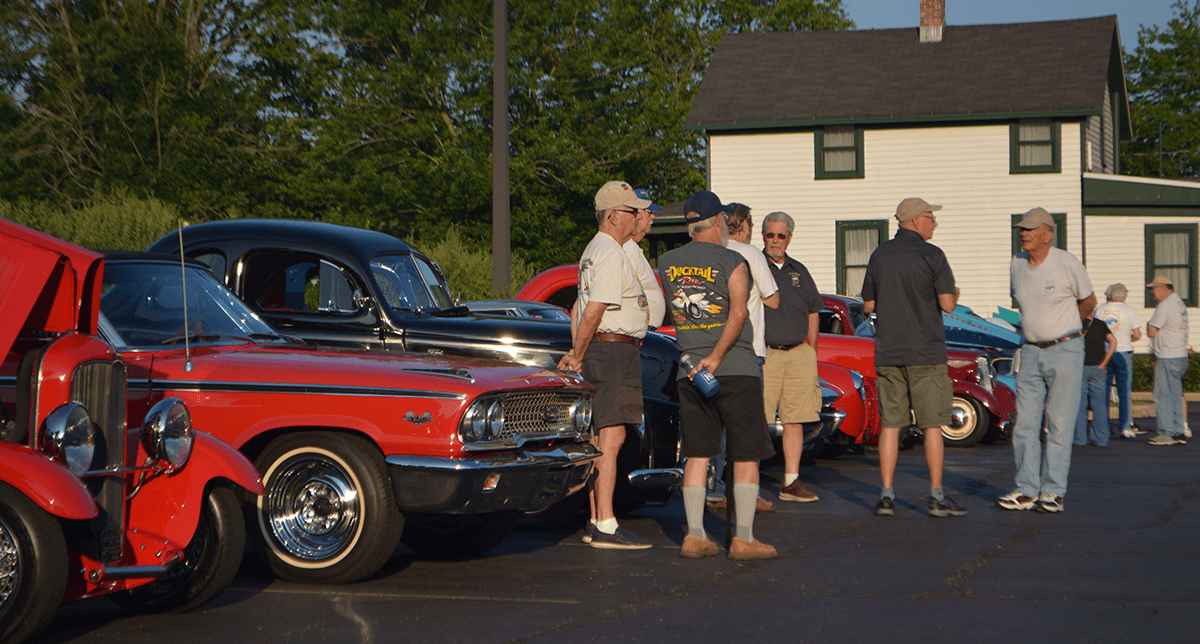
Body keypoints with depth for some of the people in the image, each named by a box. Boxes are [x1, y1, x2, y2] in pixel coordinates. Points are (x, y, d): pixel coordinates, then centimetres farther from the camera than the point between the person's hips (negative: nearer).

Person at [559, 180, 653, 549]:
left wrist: (575, 353, 13)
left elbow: (579, 308, 21)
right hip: (614, 350, -10)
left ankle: (596, 524, 15)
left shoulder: (594, 250, 20)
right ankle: (605, 527, -14)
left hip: (597, 352, 10)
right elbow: (593, 312, -19)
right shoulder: (611, 254, -13)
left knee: (600, 439, 11)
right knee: (611, 439, -12)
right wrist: (578, 357, -10)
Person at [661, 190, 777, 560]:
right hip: (737, 369, -5)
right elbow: (738, 311, -20)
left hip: (690, 372, 5)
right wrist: (716, 356, -21)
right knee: (746, 457, 1)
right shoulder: (731, 262, -7)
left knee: (697, 456, 8)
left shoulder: (668, 263, 8)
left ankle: (694, 536, 5)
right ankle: (743, 539, -2)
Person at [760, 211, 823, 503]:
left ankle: (791, 483, 10)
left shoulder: (799, 272, 17)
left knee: (795, 421, 4)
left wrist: (812, 353, 15)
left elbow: (813, 315, 22)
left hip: (799, 353, 5)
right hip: (763, 353, -5)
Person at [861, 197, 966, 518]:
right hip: (925, 353, -4)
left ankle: (887, 495, 4)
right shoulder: (931, 255, -7)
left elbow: (868, 305, 12)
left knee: (890, 424, 6)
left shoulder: (879, 255, 8)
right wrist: (954, 293, 10)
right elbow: (947, 304, -12)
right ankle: (937, 497, 3)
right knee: (932, 425, 2)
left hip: (888, 353, 4)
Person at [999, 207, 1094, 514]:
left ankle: (1053, 492, 0)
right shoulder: (1016, 264, 5)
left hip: (1065, 351, -5)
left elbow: (1088, 302, 6)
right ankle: (1027, 491, 8)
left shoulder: (1068, 264, -9)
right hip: (1031, 352, 5)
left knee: (1060, 424, -4)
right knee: (1025, 424, 2)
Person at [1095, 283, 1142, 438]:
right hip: (1123, 353, -2)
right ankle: (1125, 426, 1)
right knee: (1124, 391, 3)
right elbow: (1137, 335, -7)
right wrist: (1130, 339, 14)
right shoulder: (1129, 310, -5)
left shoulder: (1099, 309, 2)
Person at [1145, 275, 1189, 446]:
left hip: (1167, 358, -9)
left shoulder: (1165, 305, -14)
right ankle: (1178, 433, 12)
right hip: (1181, 356, 9)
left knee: (1163, 396, -5)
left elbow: (1151, 332, -14)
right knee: (1175, 396, 11)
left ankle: (1167, 433, -4)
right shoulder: (1180, 302, 15)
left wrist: (1149, 325, 5)